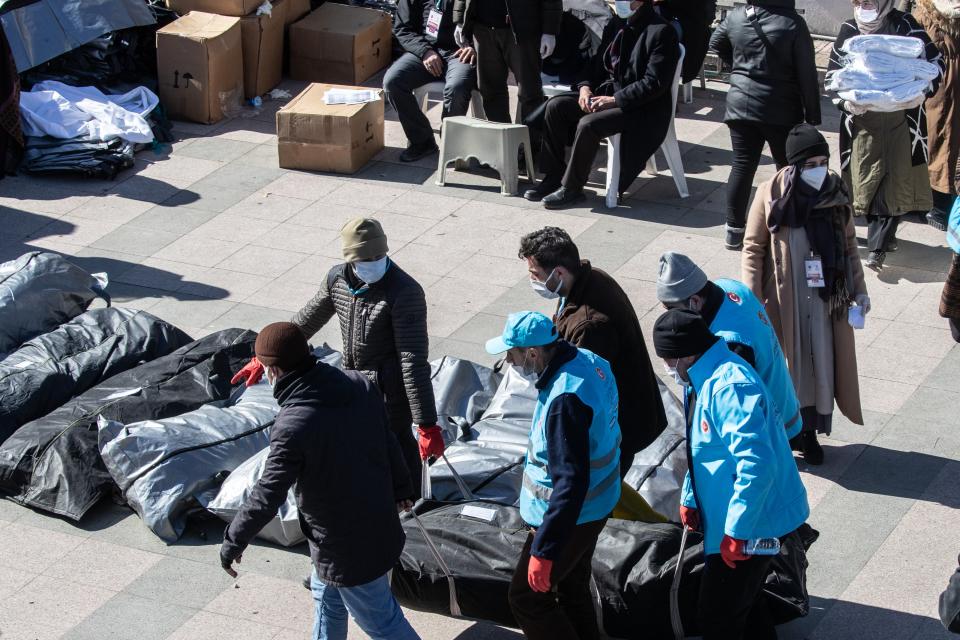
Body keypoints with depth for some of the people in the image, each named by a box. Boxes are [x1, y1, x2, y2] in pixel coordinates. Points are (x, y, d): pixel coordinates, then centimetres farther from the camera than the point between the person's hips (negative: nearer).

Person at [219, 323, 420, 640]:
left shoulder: (293, 426, -31)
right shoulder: (360, 386, -9)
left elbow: (267, 496, -23)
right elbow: (389, 443, 5)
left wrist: (234, 541, -8)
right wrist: (401, 488, 23)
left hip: (346, 548, -8)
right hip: (379, 526, 8)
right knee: (327, 596, 28)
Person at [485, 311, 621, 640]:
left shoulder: (565, 400, -34)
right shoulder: (588, 360, -5)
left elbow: (571, 483, -33)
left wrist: (544, 550, -29)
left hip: (572, 515, -10)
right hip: (594, 504, 10)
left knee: (527, 598, 5)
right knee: (572, 586, 25)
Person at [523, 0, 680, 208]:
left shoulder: (661, 32, -16)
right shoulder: (615, 24, 9)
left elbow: (654, 83, -21)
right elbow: (598, 62, 17)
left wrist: (615, 100, -23)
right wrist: (586, 86, -3)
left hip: (642, 109, -8)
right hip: (606, 92, 8)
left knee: (588, 124, -30)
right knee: (556, 106, -7)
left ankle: (571, 188, -14)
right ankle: (554, 176, 0)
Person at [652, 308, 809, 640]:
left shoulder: (730, 387, -27)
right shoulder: (703, 379, 6)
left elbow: (757, 465, -33)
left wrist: (737, 532, -29)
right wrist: (690, 498, 18)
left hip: (752, 522, -10)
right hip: (732, 519, 10)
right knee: (744, 600, 24)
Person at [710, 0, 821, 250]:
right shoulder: (792, 23, -16)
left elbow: (716, 43, 17)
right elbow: (807, 74, -12)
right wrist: (813, 116, -5)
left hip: (741, 104, 4)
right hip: (781, 110, -4)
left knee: (742, 166, 9)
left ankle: (734, 230, 12)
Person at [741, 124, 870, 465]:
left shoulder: (836, 194, -2)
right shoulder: (770, 194, -12)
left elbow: (849, 245, 9)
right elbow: (753, 248, -6)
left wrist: (859, 289, 6)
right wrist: (753, 298, -11)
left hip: (826, 297, 3)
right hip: (783, 298, -3)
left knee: (822, 362, 8)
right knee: (784, 363, 7)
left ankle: (810, 430, 23)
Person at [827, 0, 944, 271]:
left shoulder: (904, 26, -2)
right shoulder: (849, 31, 4)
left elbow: (934, 61, 2)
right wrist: (845, 101, -10)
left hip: (900, 119, -2)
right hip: (863, 120, 2)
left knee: (896, 181, -4)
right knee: (866, 179, 3)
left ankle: (878, 244, 1)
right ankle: (883, 236, 20)